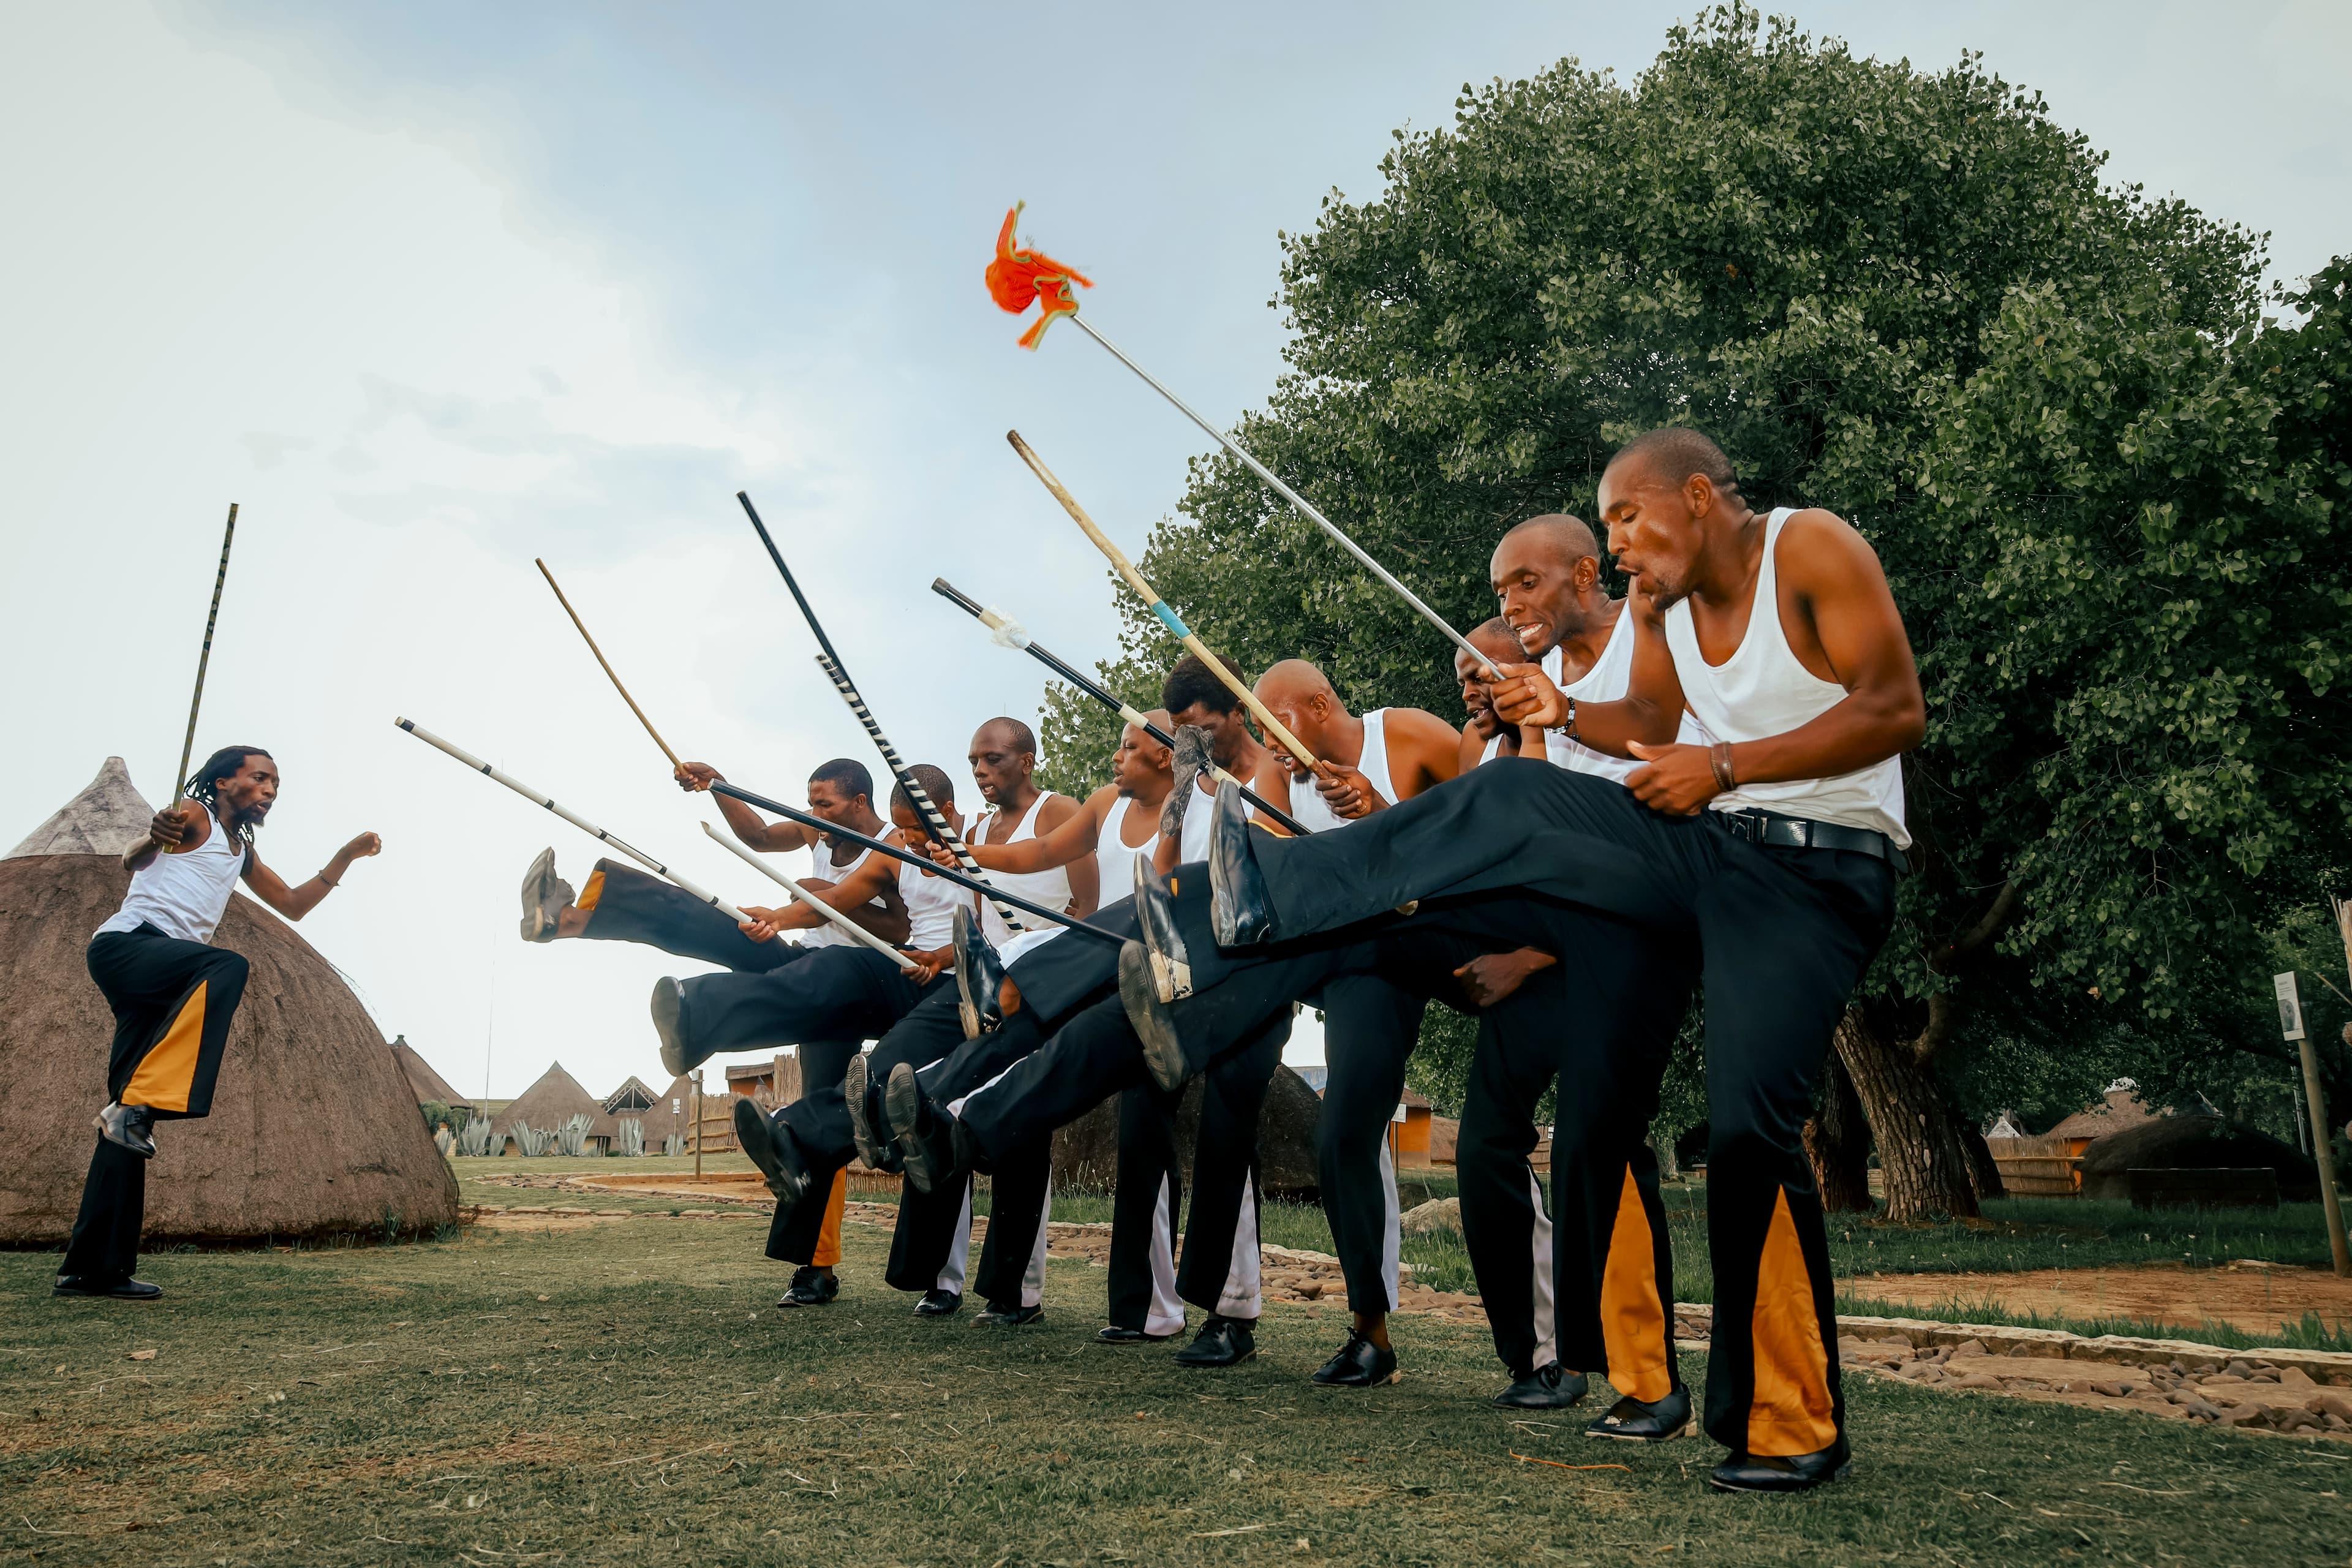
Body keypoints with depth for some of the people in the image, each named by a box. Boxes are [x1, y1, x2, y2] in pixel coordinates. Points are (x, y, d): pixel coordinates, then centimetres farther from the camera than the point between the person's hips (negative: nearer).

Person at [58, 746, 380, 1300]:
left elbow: (294, 904, 32)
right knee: (227, 966, -36)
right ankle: (141, 1102, -39)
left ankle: (93, 1265, 1)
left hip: (165, 979, 8)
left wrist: (347, 855, 22)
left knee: (126, 1123, 2)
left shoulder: (242, 853, 26)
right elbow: (131, 861, -13)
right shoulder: (194, 816, 2)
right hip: (124, 944, -8)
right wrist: (153, 838, -36)